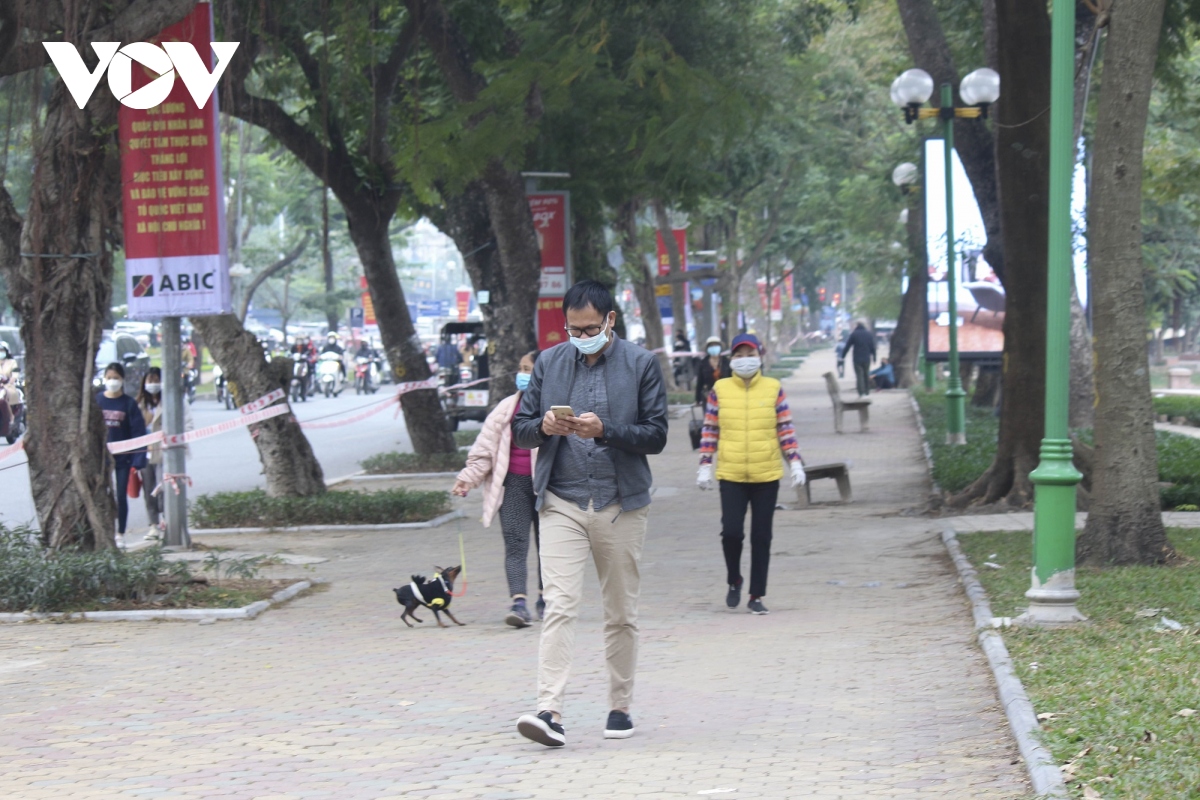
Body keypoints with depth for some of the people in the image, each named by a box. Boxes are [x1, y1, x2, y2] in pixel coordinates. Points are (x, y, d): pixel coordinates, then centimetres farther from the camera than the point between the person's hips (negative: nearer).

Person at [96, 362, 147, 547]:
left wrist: (137, 461, -11)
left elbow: (138, 432, -4)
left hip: (123, 457, -1)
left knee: (121, 496, 4)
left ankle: (120, 535, 15)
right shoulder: (96, 401, 1)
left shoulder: (129, 404, -2)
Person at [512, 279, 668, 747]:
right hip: (561, 504, 1)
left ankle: (620, 709, 20)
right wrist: (545, 427, -12)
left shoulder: (641, 364, 2)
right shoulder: (549, 363, 10)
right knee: (559, 606, -12)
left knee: (621, 614, 8)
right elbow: (520, 430, 11)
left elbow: (656, 437, -3)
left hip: (620, 506, 0)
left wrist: (604, 430, -18)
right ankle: (549, 712, -20)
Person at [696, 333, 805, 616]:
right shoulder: (720, 390, 3)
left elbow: (786, 430, 6)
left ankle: (756, 596, 13)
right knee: (731, 531, -11)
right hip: (731, 475, -1)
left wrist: (795, 463, -1)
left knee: (762, 537, 4)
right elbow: (710, 431, 7)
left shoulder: (774, 389, 4)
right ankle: (734, 581, 16)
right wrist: (705, 467, 2)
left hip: (767, 476, 1)